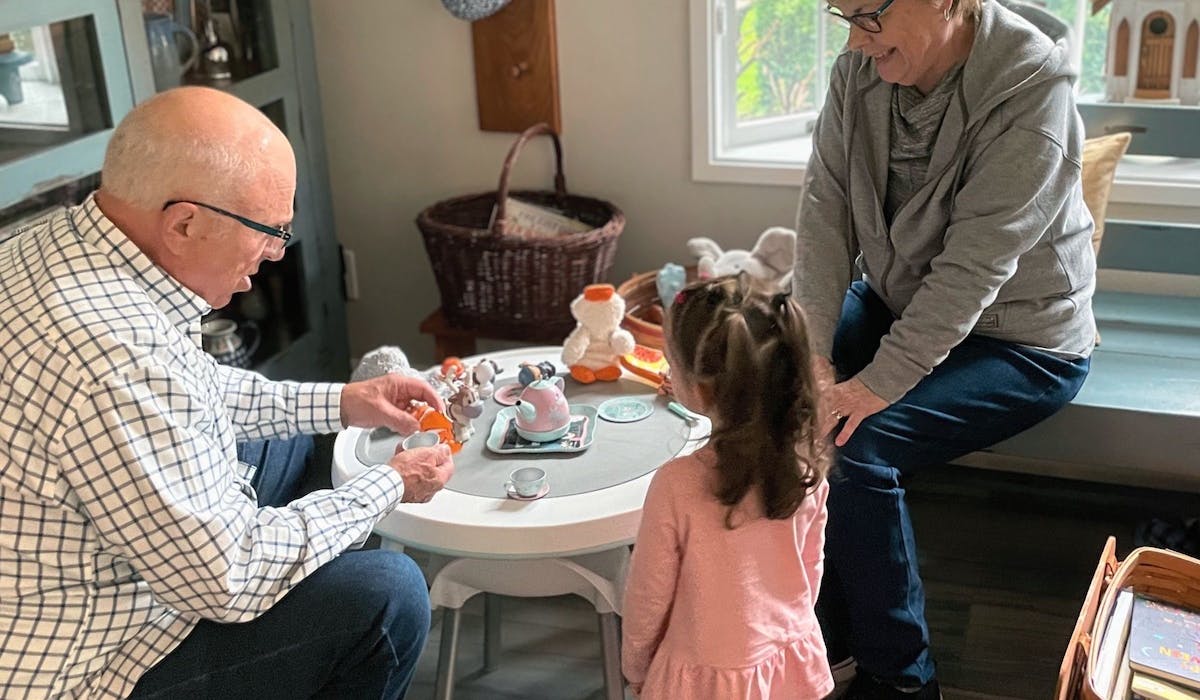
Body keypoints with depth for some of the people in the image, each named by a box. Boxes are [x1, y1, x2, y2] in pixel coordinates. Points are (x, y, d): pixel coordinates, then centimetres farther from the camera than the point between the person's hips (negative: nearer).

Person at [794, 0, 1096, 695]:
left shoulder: (1032, 89, -25)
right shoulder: (860, 71, -7)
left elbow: (974, 267, -29)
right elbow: (826, 212, -11)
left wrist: (879, 383, -32)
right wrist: (813, 355, -21)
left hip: (1019, 339, -6)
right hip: (895, 301, 6)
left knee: (852, 444, -25)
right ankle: (814, 627, 5)